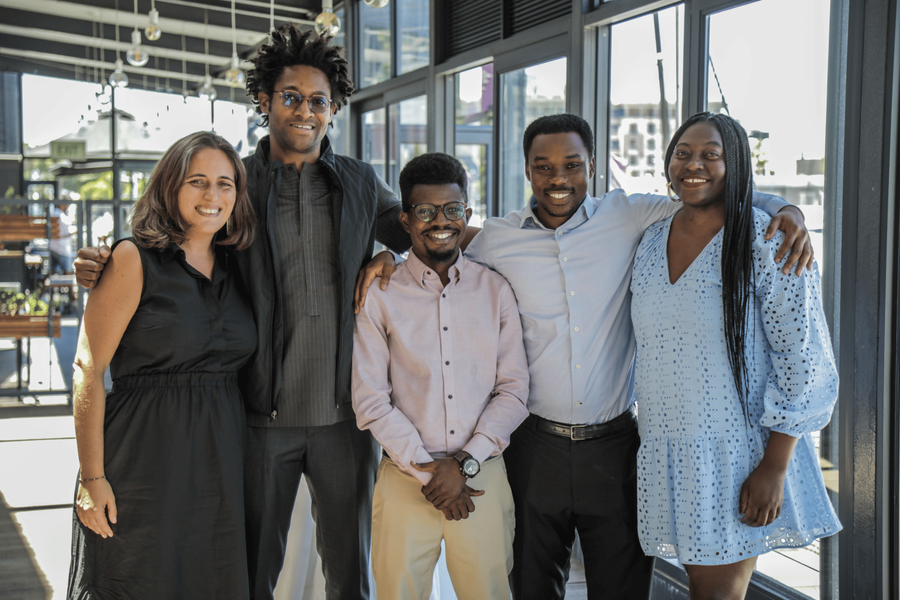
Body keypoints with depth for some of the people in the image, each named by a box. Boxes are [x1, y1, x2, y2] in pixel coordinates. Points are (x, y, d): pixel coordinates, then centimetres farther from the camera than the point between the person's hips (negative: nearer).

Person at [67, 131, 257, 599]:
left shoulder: (234, 266, 10)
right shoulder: (134, 260, -7)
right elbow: (89, 370, -10)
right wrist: (92, 477, -14)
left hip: (219, 463, 5)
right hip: (145, 456, -5)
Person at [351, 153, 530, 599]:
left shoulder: (495, 290, 6)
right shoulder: (380, 296, 0)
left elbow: (514, 390, 2)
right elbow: (370, 400, -3)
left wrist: (464, 462, -8)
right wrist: (426, 471, -8)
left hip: (483, 476, 2)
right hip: (405, 478, -1)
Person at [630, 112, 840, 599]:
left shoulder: (768, 244, -10)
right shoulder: (650, 243, 7)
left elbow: (804, 364, -12)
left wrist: (774, 468, -16)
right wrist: (641, 427, 15)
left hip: (739, 454, -5)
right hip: (666, 454, 5)